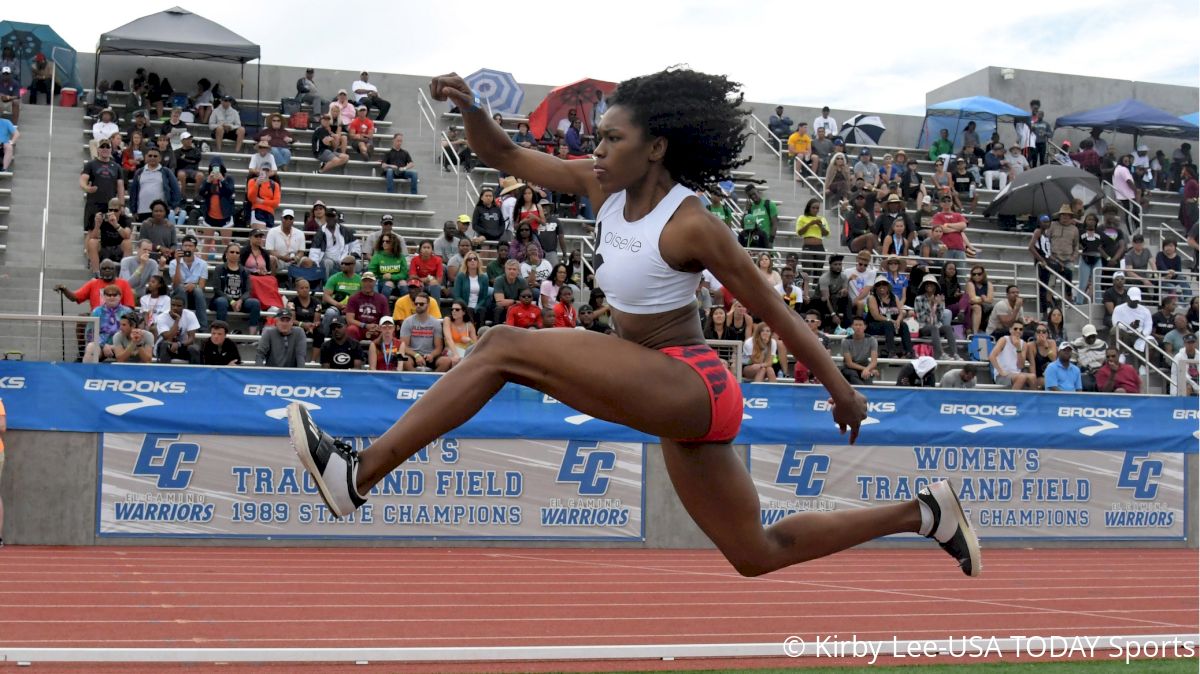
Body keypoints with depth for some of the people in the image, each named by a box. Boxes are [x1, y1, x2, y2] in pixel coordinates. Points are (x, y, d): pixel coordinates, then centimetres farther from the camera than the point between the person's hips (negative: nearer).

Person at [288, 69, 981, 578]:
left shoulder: (691, 225, -16)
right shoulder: (604, 187, 5)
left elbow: (775, 312, -9)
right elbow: (507, 156, 8)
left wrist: (841, 390, -3)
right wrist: (470, 108, -12)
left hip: (692, 385, -9)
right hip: (672, 400, 9)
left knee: (505, 346, -18)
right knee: (759, 555, 20)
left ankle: (359, 475, -17)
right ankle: (923, 513, 29)